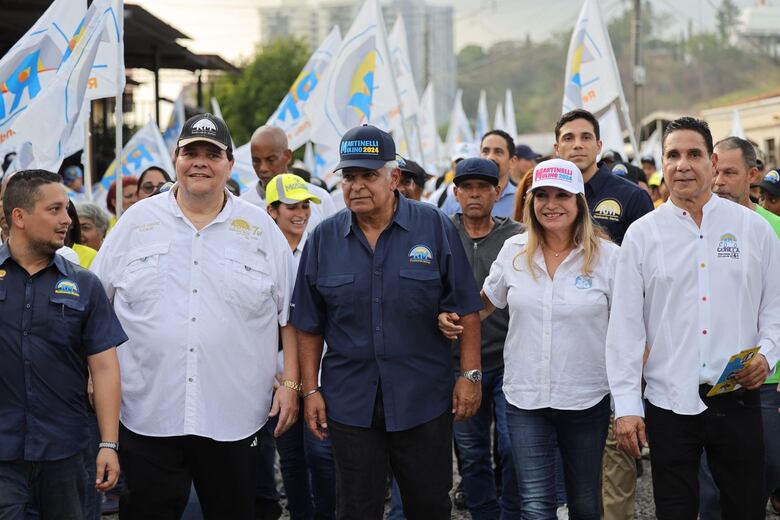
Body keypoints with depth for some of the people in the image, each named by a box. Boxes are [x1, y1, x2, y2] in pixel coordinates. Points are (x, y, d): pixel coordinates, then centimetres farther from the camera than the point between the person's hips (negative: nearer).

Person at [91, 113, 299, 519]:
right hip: (147, 414, 0)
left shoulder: (261, 229, 6)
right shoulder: (136, 222, 6)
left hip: (234, 419, 0)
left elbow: (289, 315, 7)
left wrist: (291, 383, 1)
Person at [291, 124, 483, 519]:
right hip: (349, 403, 1)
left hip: (423, 399, -1)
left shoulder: (434, 227, -3)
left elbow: (465, 308, -1)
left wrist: (470, 375, -5)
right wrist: (310, 390, 2)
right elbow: (310, 324, 6)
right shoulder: (324, 238, 2)